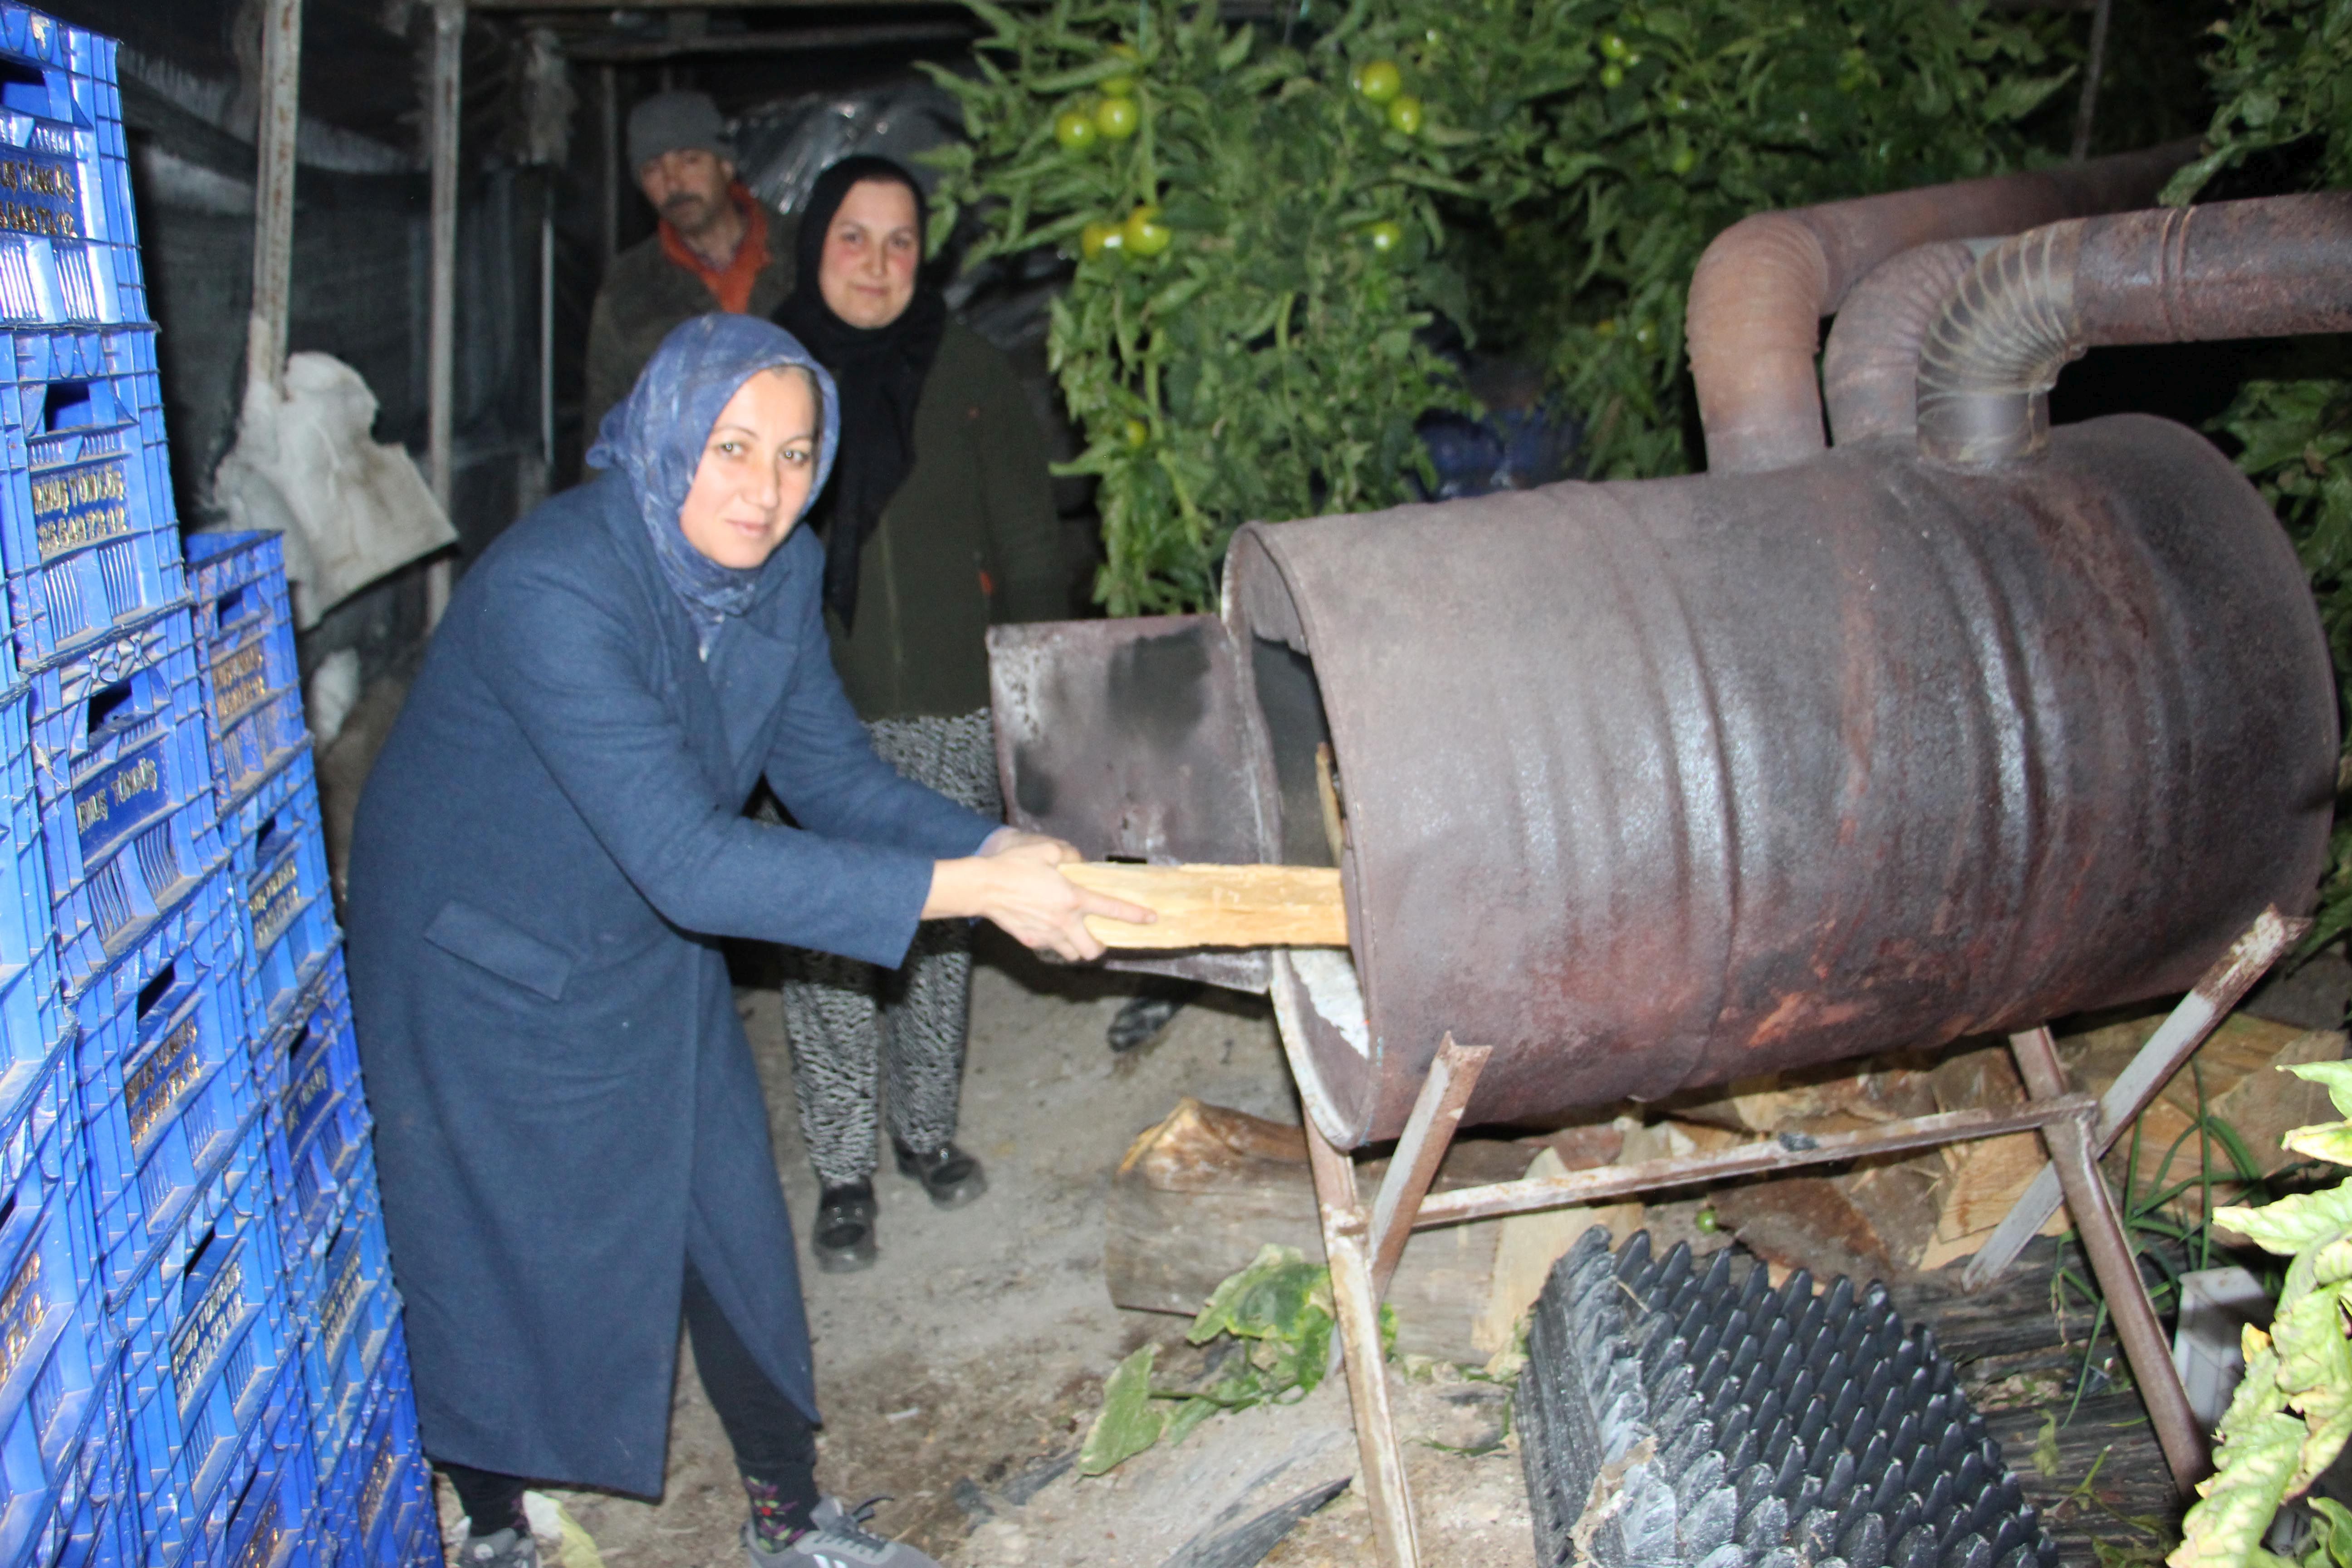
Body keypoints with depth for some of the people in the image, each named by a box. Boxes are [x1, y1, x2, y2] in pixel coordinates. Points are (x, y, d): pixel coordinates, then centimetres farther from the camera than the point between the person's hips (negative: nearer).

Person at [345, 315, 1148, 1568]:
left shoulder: (778, 572, -10)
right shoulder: (552, 586, -35)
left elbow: (833, 777, -3)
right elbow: (689, 860, -40)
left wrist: (997, 845, -21)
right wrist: (968, 890, -41)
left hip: (649, 954, 6)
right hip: (482, 966, -6)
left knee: (732, 1234, 11)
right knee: (493, 1257, 11)